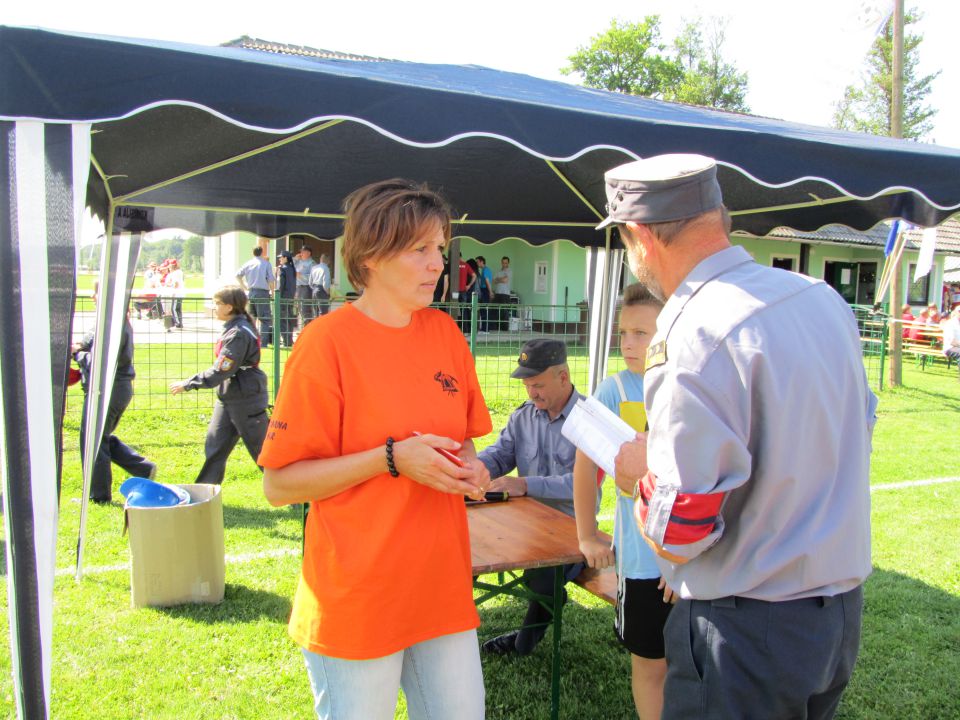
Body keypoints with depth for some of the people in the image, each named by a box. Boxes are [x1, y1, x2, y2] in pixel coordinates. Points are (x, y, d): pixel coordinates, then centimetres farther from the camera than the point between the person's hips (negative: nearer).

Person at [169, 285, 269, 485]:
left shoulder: (239, 333, -22)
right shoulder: (233, 328, 8)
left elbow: (220, 371, -23)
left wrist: (187, 384, -16)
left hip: (246, 400, -10)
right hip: (228, 398, 10)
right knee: (215, 445, 13)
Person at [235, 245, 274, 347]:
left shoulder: (248, 263, 8)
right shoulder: (266, 263, -3)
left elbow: (238, 275, 10)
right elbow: (271, 280, -6)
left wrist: (245, 287, 15)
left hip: (251, 292, 5)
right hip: (262, 293, -5)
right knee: (265, 319, -2)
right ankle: (263, 343, -10)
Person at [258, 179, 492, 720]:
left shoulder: (444, 331, 5)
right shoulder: (327, 341, -13)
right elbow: (279, 485, -13)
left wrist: (469, 467, -4)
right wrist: (392, 458, -22)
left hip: (443, 587, 6)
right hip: (357, 600, -5)